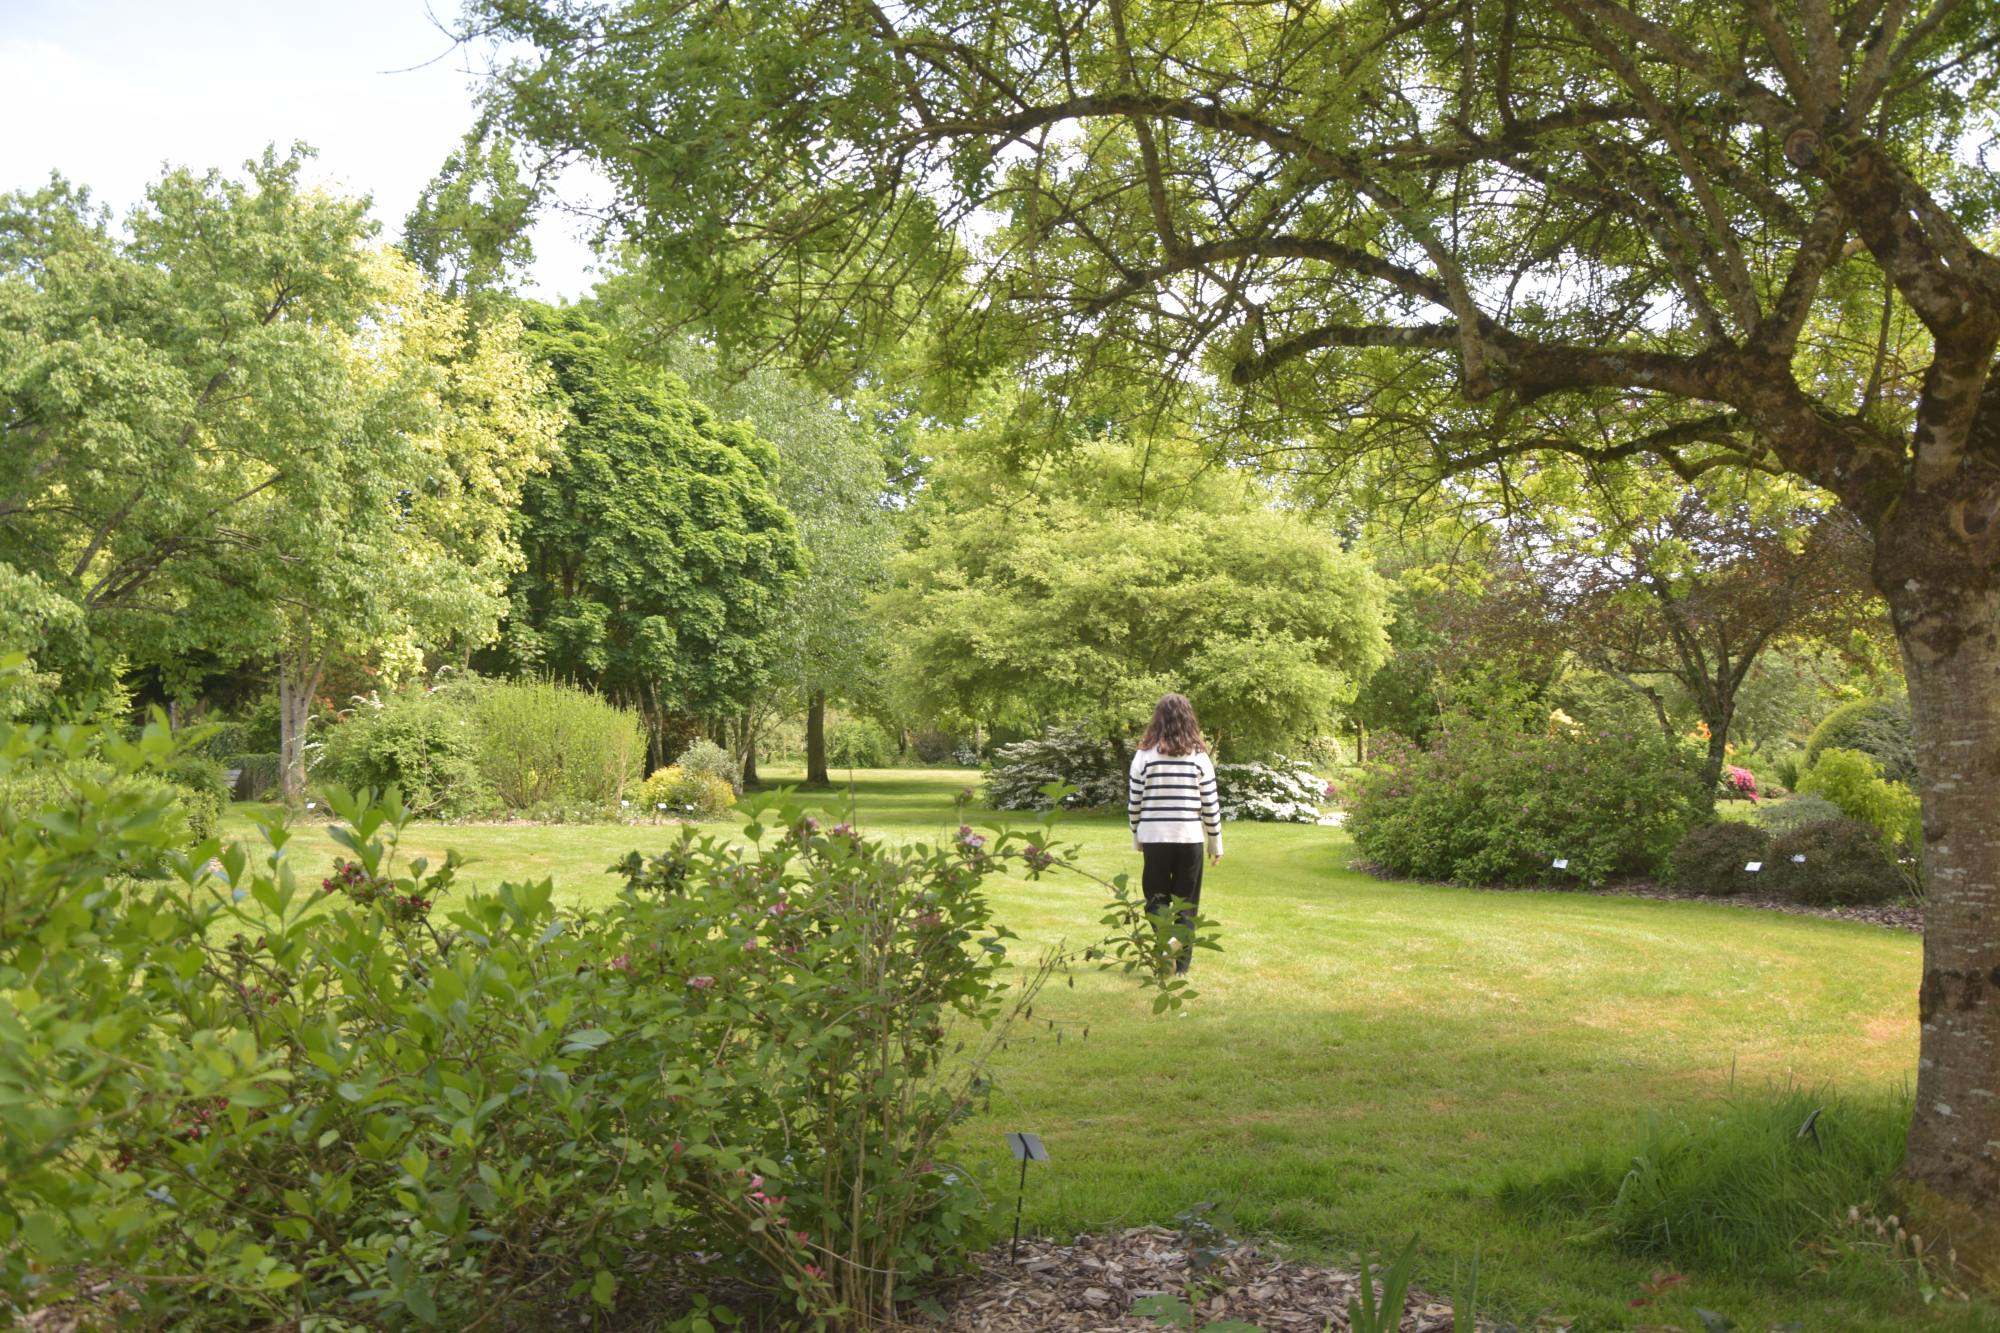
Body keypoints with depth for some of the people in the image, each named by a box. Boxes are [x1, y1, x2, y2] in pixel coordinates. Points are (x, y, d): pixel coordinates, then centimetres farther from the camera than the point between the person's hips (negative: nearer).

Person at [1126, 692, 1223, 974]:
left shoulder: (1145, 755, -4)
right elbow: (1210, 805, -1)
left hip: (1154, 838, 0)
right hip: (1190, 838, 0)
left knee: (1156, 898, 11)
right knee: (1186, 903, 11)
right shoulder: (1199, 756, -3)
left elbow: (1134, 802, 0)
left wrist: (1137, 838, 13)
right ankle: (1182, 960, 14)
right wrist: (1216, 843, 10)